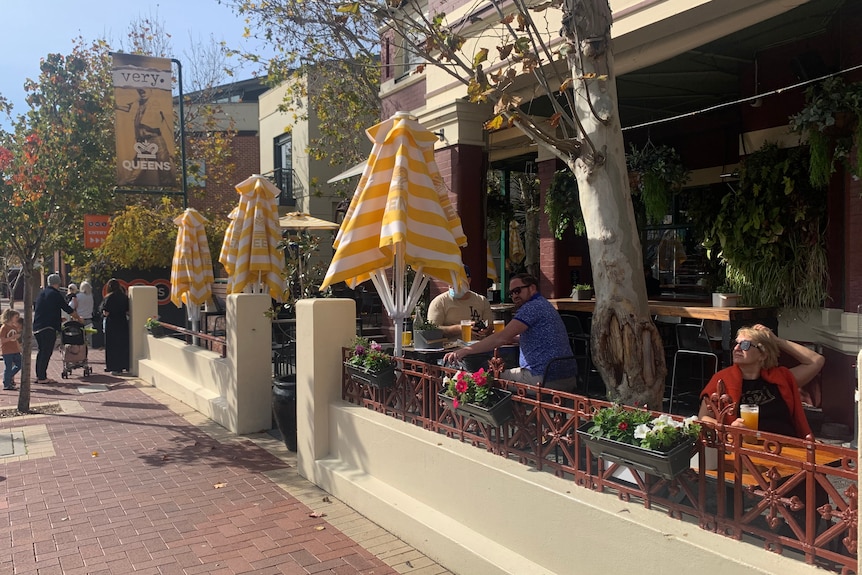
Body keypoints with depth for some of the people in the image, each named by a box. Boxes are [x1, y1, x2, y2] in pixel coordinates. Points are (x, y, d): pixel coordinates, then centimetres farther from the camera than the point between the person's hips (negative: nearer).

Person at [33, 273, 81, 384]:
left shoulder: (41, 293, 18)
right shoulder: (55, 294, -7)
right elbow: (68, 309, -3)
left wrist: (58, 319, 39)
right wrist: (78, 318, 13)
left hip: (36, 327, 8)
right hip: (48, 327, -8)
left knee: (42, 351, 16)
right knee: (46, 353, -5)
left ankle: (38, 376, 19)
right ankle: (42, 378, -5)